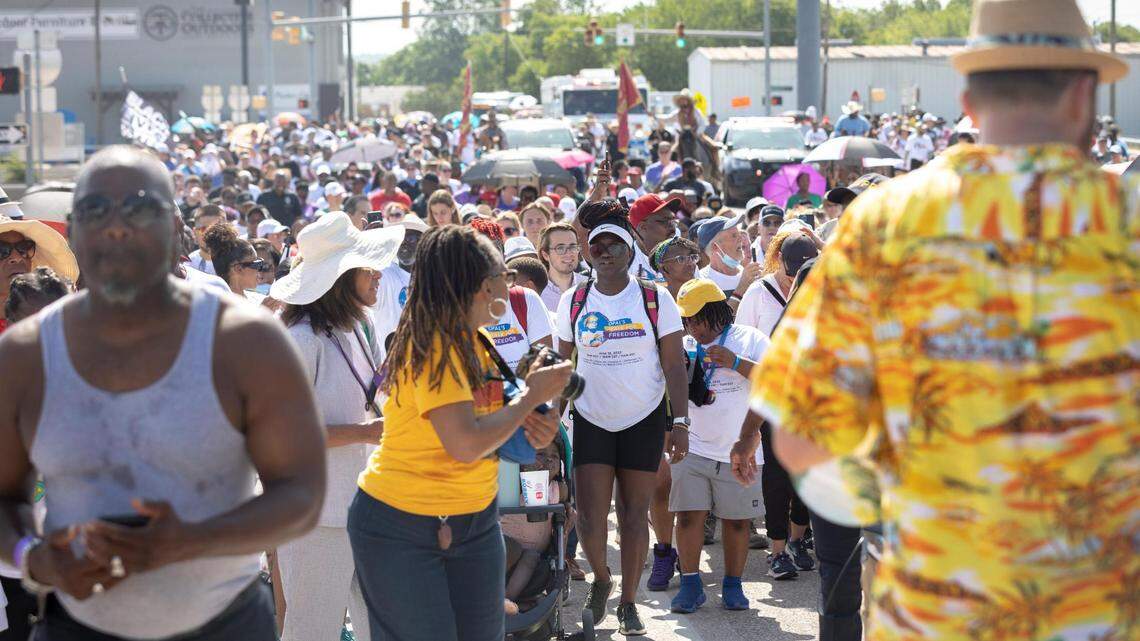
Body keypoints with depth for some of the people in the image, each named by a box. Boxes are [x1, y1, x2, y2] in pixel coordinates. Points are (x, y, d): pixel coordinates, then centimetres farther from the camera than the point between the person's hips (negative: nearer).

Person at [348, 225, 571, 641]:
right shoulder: (432, 346, -21)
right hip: (403, 528, -8)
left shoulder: (476, 343, 5)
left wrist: (533, 427, -8)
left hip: (474, 520, 8)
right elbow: (466, 444, -29)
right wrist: (533, 395, -18)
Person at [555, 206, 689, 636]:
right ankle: (600, 579, 23)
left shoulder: (655, 299, -3)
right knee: (590, 519, -6)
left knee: (634, 516, 2)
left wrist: (680, 422, -10)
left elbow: (674, 365, -3)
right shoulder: (573, 302, 2)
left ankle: (628, 604, 16)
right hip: (591, 421, 1)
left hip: (644, 422, -1)